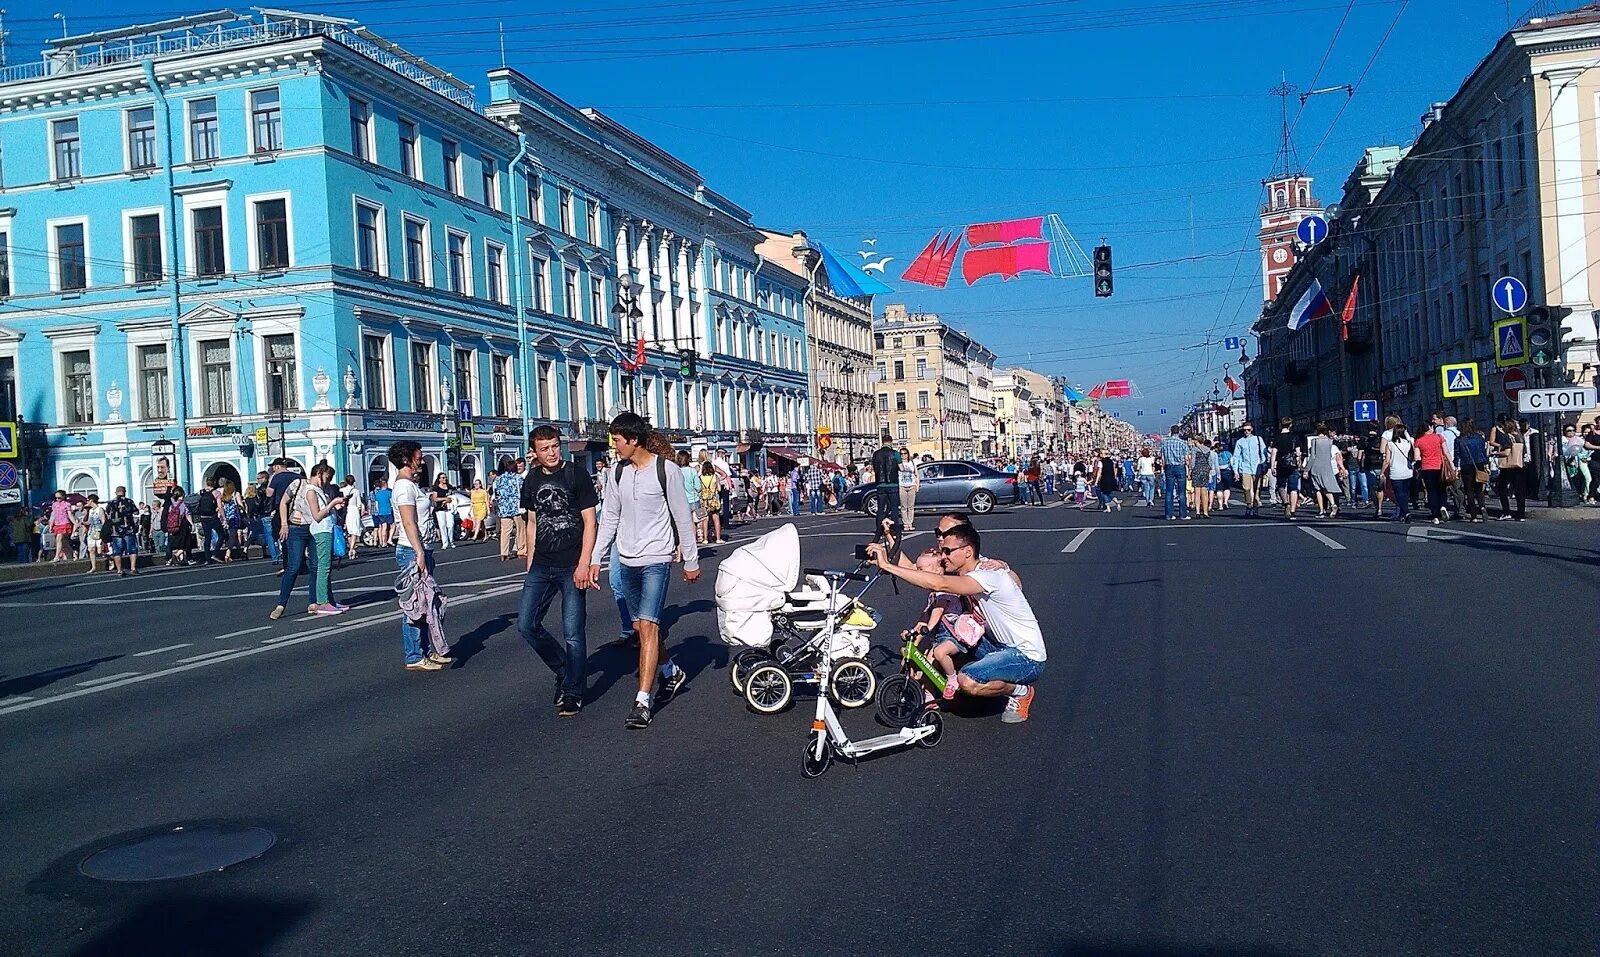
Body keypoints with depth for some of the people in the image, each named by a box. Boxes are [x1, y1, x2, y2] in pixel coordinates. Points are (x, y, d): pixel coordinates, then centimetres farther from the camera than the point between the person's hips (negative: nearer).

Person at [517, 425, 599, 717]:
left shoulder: (576, 476, -6)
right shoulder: (532, 481, 9)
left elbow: (589, 522, -7)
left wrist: (584, 564, -14)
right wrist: (530, 562, 13)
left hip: (571, 566, -5)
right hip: (541, 566, 5)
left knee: (573, 632, -3)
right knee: (526, 624, 2)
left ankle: (573, 692, 11)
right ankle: (564, 669, 23)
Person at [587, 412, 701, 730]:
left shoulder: (666, 469, -9)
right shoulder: (618, 472, 6)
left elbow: (682, 517, -4)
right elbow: (609, 517, 13)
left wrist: (691, 560, 0)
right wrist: (595, 557, 8)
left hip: (656, 559, -6)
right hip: (627, 561, 6)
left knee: (648, 625, -13)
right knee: (641, 627, 12)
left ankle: (643, 702, -13)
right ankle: (671, 672, 35)